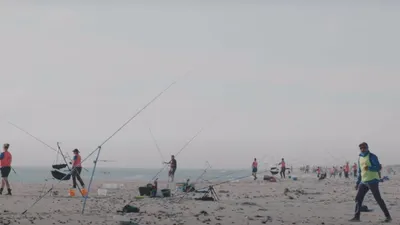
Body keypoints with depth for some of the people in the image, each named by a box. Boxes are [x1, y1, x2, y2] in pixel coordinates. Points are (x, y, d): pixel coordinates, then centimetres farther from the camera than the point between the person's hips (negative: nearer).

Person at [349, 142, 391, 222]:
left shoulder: (372, 156, -8)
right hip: (363, 182, 7)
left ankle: (388, 216, 1)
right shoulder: (360, 158, 15)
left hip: (372, 180, -7)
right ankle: (356, 217, 6)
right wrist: (358, 182, 21)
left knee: (378, 199, -6)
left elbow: (378, 167, -16)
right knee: (358, 198, 2)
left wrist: (369, 168, -33)